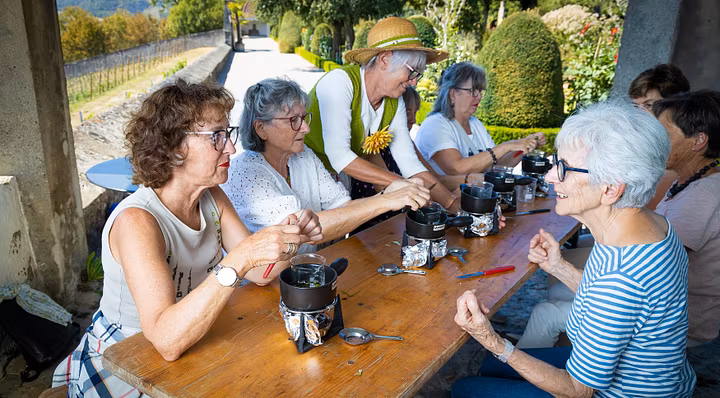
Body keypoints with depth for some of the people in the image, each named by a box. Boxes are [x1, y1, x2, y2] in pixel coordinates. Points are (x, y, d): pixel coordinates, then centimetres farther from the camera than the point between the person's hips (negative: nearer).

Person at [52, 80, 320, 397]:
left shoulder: (211, 199, -4)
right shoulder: (137, 221, -26)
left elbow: (260, 271, -4)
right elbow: (167, 341, -35)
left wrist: (290, 239, -23)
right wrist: (241, 258, -42)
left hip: (190, 349, 6)